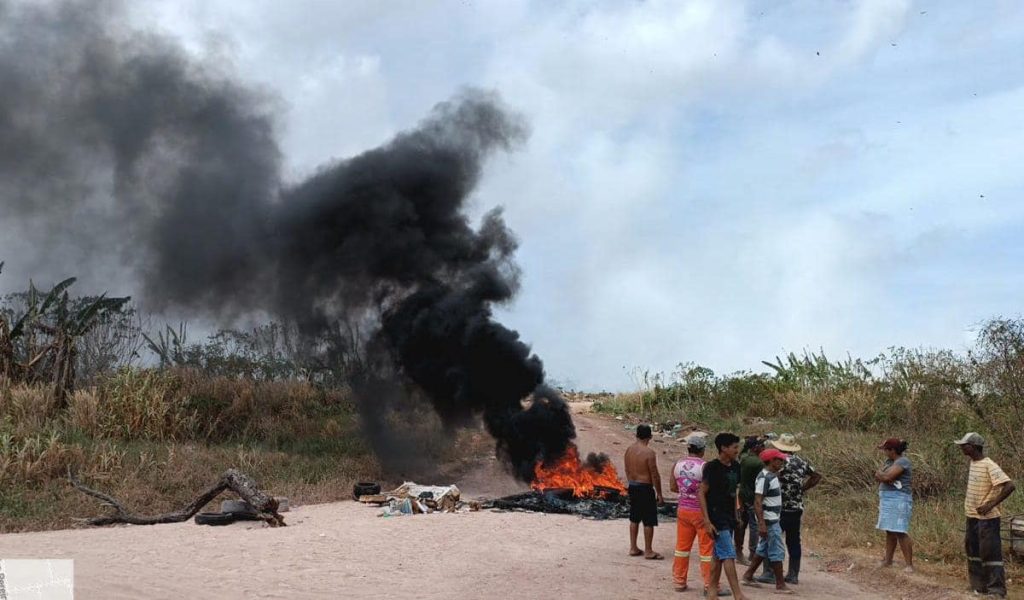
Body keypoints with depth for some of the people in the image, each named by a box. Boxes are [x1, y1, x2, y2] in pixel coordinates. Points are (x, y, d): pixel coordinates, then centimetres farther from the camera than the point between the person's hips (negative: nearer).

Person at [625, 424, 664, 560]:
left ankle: (633, 548, 23)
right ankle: (648, 551, 7)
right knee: (649, 521, 2)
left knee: (634, 519, 17)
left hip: (632, 487, 7)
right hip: (645, 488, -7)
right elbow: (655, 475, -15)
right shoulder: (649, 453, -18)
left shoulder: (629, 450, 3)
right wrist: (659, 494, -8)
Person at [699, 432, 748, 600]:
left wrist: (735, 516, 16)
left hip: (729, 518, 8)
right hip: (716, 518, -8)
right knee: (729, 555, -9)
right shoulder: (712, 467, -15)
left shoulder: (735, 467, 7)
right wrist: (707, 521, -18)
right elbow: (701, 493, -14)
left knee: (719, 555, 13)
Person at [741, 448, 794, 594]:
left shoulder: (773, 476, 12)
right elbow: (757, 502, -22)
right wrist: (761, 524, -26)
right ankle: (780, 584, 2)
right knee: (777, 552, -4)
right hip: (769, 521, -10)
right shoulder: (764, 477, -19)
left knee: (763, 550, 15)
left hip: (774, 520, 10)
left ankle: (748, 576, 23)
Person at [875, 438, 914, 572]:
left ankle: (909, 565, -12)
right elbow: (877, 476, 9)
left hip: (898, 500, -9)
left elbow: (886, 477, -22)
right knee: (890, 531, 14)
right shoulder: (889, 461, 14)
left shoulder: (902, 461, -13)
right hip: (887, 500, 9)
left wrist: (881, 474, -1)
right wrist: (884, 476, -11)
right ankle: (888, 560, 21)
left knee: (900, 533, -12)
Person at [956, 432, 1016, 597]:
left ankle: (997, 590, 1)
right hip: (972, 516, 9)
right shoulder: (973, 463, 8)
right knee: (973, 551, 14)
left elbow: (1009, 486, -24)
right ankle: (979, 587, 23)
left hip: (987, 518, -9)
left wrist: (991, 504, -24)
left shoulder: (989, 466, -19)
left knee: (990, 553, -5)